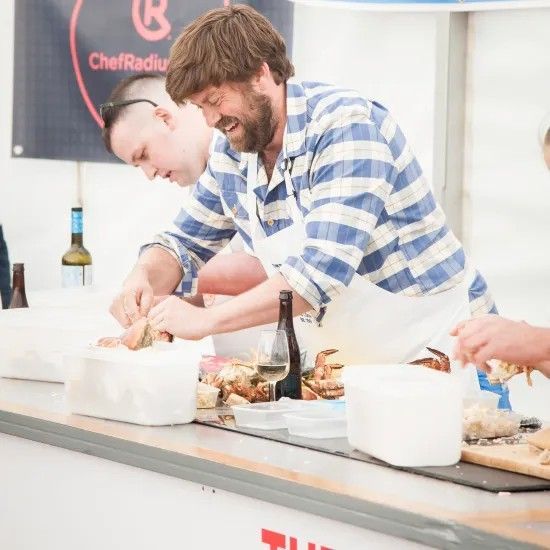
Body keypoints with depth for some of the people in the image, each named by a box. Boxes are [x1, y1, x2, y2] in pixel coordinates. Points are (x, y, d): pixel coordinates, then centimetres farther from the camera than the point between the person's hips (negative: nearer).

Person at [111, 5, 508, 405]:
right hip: (355, 370, 7)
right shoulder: (232, 155, 5)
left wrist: (205, 320, -26)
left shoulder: (345, 125, -18)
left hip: (441, 355, -7)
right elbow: (186, 244, 18)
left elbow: (325, 267, -28)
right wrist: (144, 278, -6)